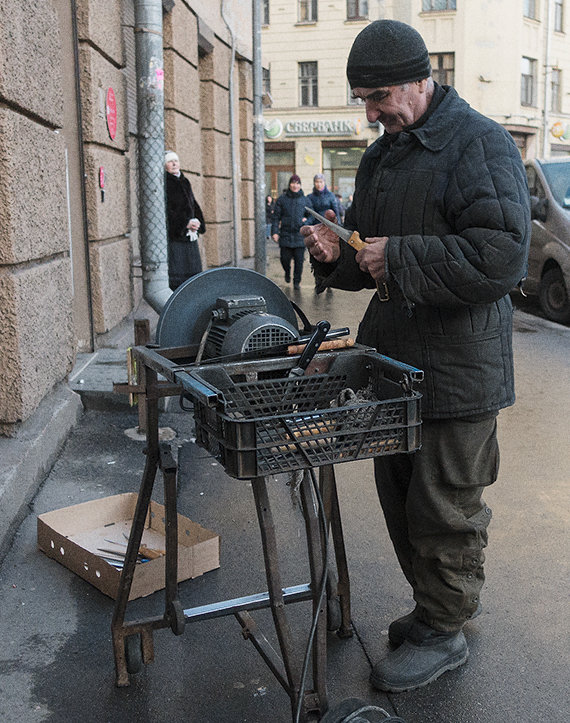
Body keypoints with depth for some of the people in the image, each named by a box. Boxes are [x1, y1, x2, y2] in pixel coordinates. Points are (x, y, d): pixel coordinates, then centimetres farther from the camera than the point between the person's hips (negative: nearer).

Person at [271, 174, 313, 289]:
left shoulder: (305, 200, 8)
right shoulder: (282, 199, 6)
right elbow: (276, 217, 5)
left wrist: (307, 220, -5)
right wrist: (275, 231, -5)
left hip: (300, 234, 0)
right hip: (285, 234, 0)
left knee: (299, 259, -2)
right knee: (285, 258, 1)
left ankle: (297, 282, 12)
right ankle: (287, 273, 33)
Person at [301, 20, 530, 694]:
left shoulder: (479, 144, -12)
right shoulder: (381, 156, 15)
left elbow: (501, 257, -23)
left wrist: (398, 257, -22)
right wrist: (337, 253, 0)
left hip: (458, 369, -8)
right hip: (394, 360, 9)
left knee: (444, 509, 3)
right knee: (401, 498, 17)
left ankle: (444, 632, 22)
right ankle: (431, 607, 36)